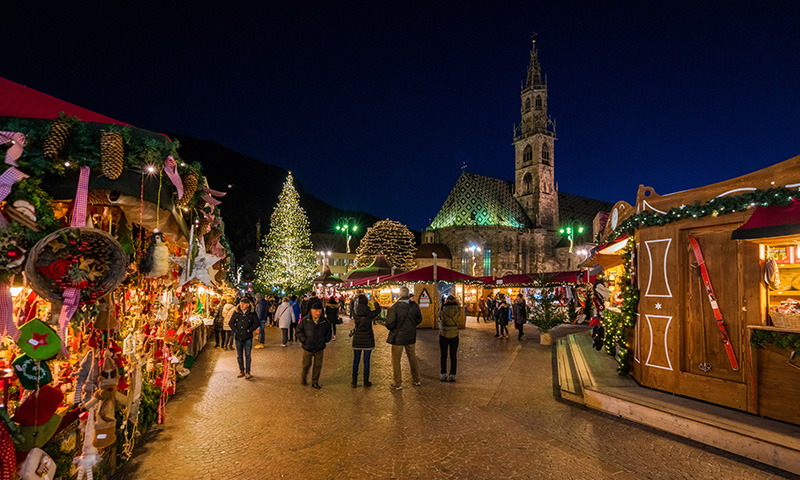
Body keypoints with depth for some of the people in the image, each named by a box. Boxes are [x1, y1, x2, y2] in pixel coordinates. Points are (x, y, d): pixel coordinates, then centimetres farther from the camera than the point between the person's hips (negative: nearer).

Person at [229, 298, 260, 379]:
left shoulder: (252, 313, -3)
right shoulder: (236, 313, 3)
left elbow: (256, 323, 0)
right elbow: (231, 323, 8)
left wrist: (249, 330, -8)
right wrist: (236, 331, -2)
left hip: (248, 338, -2)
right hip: (238, 337, 3)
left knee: (247, 355, -1)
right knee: (239, 356, 10)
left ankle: (247, 372, 5)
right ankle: (241, 371, 24)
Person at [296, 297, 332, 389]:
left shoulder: (324, 321, -5)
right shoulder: (305, 320, -11)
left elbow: (328, 331, 12)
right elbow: (299, 330, 0)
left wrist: (326, 339, 1)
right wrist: (304, 340, -9)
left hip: (319, 349, 2)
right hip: (307, 348, -1)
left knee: (318, 366, 8)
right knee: (306, 364, 12)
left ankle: (315, 381, 25)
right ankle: (304, 377, 41)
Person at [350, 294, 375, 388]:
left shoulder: (355, 312, -8)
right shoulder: (369, 313, -13)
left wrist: (356, 300, 17)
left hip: (357, 339, 2)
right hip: (367, 339, -2)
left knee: (356, 360, 10)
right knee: (366, 361, 6)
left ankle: (354, 382, 16)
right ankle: (366, 382, 14)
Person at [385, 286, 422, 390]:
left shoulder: (395, 307, -20)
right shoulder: (414, 306, -7)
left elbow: (389, 323, -20)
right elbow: (419, 319, 5)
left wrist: (391, 329, 2)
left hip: (398, 337, -4)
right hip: (411, 337, 4)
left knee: (396, 360, 8)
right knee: (412, 358, 20)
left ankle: (398, 384, 12)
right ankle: (416, 380, 31)